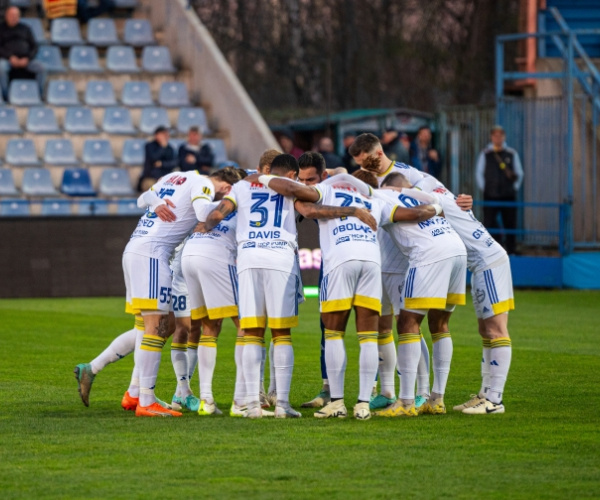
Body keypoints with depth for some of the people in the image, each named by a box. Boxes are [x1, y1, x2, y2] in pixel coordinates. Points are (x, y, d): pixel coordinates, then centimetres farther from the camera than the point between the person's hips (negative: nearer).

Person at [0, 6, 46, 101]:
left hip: (24, 60, 3)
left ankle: (39, 95, -17)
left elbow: (34, 46, 14)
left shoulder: (25, 28, 20)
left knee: (41, 68, -25)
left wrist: (27, 58, -6)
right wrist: (10, 57, -15)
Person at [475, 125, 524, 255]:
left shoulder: (512, 154, 7)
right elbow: (479, 173, 10)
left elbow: (519, 173, 13)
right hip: (490, 196, -1)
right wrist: (483, 188, 3)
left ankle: (511, 251, 6)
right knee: (489, 224, -3)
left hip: (508, 195, 1)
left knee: (510, 224, 1)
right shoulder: (485, 154, 6)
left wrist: (515, 187, 5)